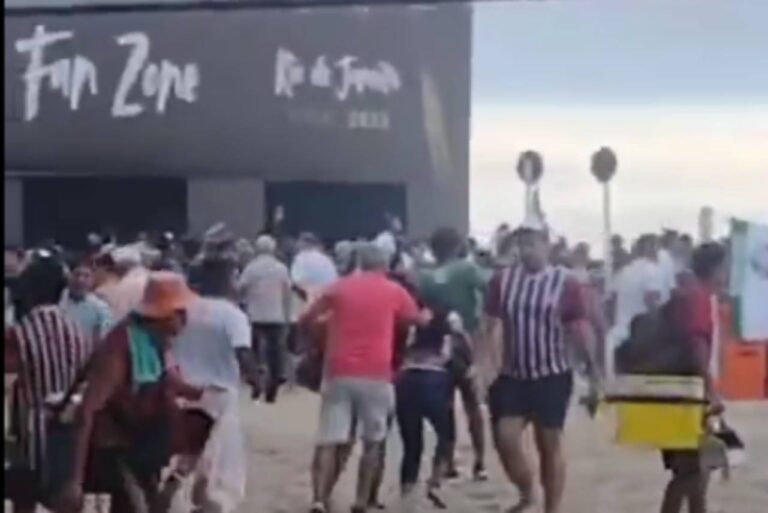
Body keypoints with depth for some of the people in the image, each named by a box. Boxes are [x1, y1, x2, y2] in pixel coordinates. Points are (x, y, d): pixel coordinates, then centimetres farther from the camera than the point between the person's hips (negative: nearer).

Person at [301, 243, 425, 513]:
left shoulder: (339, 287, 9)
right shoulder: (394, 291, 7)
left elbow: (306, 319, 14)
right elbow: (417, 319, 21)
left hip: (339, 373, 1)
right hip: (375, 375, -1)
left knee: (329, 442, 1)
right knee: (372, 442, 15)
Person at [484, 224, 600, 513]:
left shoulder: (565, 283, -6)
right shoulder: (502, 280, 1)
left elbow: (580, 331, -4)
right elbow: (489, 327, 2)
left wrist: (593, 375, -4)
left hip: (552, 376, -2)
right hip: (511, 376, 2)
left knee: (550, 445, 5)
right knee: (505, 438, -5)